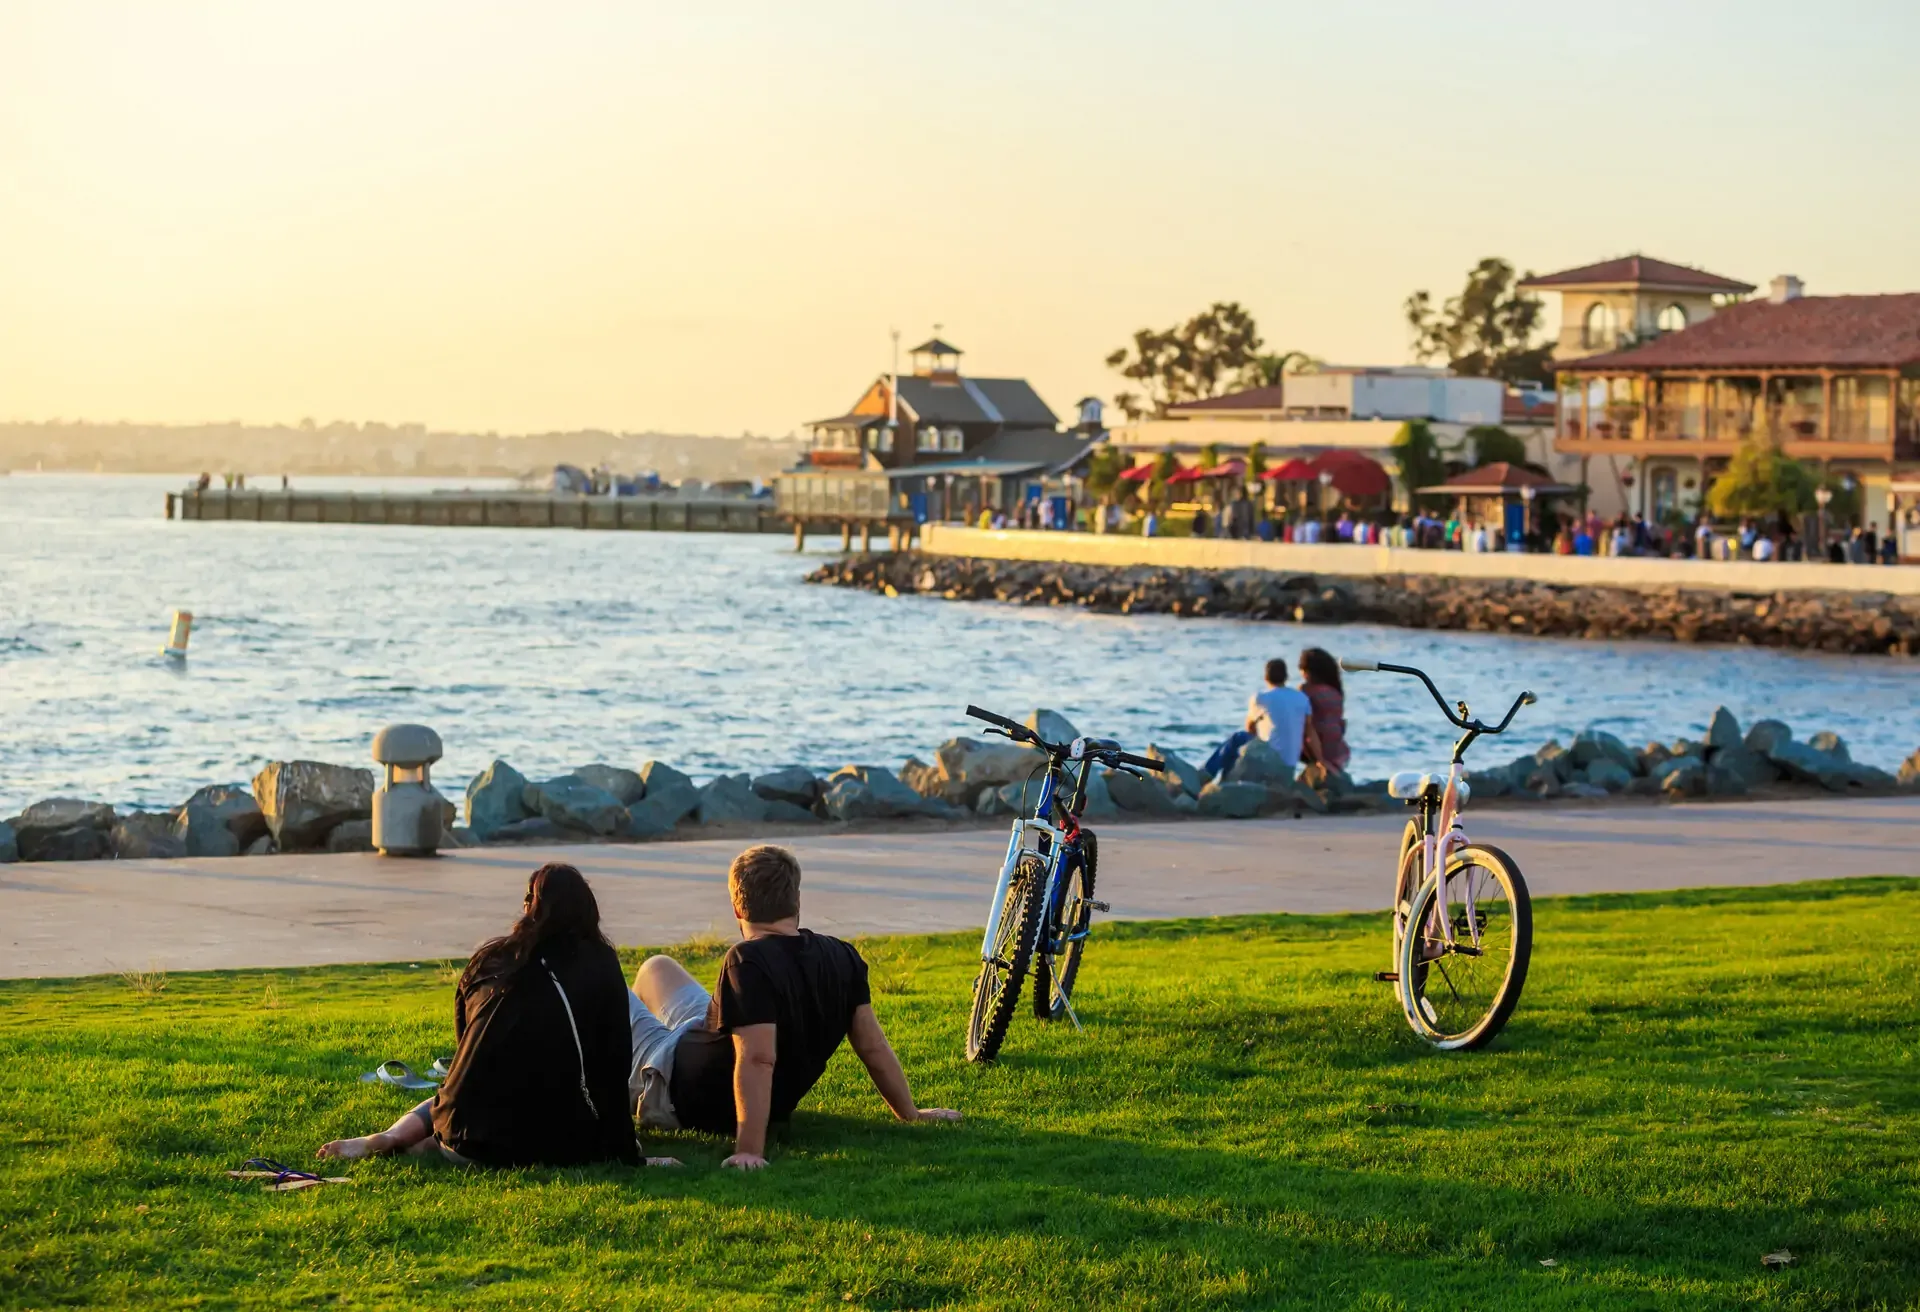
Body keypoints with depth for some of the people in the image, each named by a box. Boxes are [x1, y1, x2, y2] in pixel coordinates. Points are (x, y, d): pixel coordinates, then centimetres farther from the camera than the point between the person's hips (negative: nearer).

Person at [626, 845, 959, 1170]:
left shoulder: (748, 963, -33)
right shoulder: (841, 958, -11)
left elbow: (758, 1059, -41)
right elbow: (872, 1045, -7)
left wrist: (749, 1150, -42)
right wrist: (910, 1114, 6)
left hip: (683, 1100, -8)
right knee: (657, 967, 29)